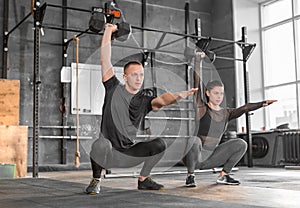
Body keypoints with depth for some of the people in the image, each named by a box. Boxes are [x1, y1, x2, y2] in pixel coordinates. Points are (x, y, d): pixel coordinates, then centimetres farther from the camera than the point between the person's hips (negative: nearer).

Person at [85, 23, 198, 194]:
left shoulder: (145, 99, 1)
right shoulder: (114, 89, -2)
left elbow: (162, 100, -21)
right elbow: (105, 60, -6)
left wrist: (178, 96, -42)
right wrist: (108, 31, -3)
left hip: (129, 154, 3)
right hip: (108, 154, -3)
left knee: (160, 144, -15)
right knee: (101, 144, -35)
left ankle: (144, 180, 8)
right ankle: (96, 180, -7)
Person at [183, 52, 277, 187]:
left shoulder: (226, 113, 6)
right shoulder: (201, 108, -10)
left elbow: (244, 108, -5)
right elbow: (197, 82, -16)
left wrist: (262, 104, -18)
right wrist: (198, 60, -12)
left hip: (209, 159, 5)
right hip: (192, 157, -5)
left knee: (241, 144, -8)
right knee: (194, 141, -39)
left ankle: (223, 176, 3)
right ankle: (190, 175, -15)